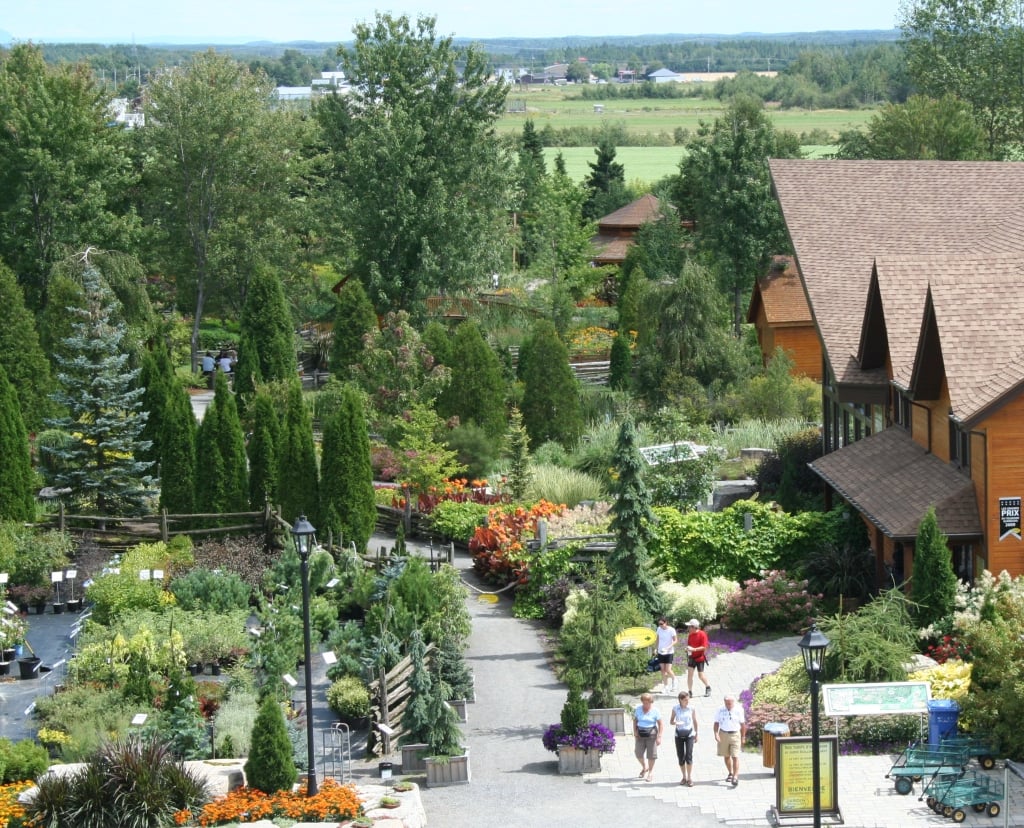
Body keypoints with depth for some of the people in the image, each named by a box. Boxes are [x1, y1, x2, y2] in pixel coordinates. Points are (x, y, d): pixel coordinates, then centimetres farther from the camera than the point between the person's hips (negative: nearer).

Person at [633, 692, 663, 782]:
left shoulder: (655, 711, -7)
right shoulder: (638, 708, 3)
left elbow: (661, 724, -7)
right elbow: (635, 720, 12)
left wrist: (659, 736, -13)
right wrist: (635, 731, -1)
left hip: (651, 734, -3)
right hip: (640, 733, 3)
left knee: (651, 754, 0)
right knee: (638, 752, 2)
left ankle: (650, 771, 16)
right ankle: (644, 767, 29)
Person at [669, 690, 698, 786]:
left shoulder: (691, 708, -2)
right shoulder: (675, 709, -3)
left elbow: (695, 721, 8)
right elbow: (671, 721, 1)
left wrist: (696, 734, 13)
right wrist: (676, 723, -22)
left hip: (689, 734, -1)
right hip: (679, 734, 1)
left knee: (689, 756, -10)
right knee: (680, 757, 4)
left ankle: (690, 778, -2)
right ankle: (684, 777, 19)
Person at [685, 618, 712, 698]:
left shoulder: (702, 634, -14)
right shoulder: (690, 635, 5)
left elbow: (704, 647, -18)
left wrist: (694, 649, -25)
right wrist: (688, 648, -5)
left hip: (700, 658, -5)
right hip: (692, 657, 5)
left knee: (700, 675, 3)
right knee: (689, 673, -5)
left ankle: (708, 687, 28)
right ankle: (690, 692, -1)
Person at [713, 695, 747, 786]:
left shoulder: (739, 710, -4)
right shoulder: (720, 710, -2)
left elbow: (743, 724, 5)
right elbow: (716, 723, 2)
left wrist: (743, 737, 7)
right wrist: (716, 734, -12)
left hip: (735, 735, -2)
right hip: (723, 734, 2)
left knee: (735, 757, -10)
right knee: (726, 756, 13)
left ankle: (736, 777, -12)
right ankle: (730, 773, 31)